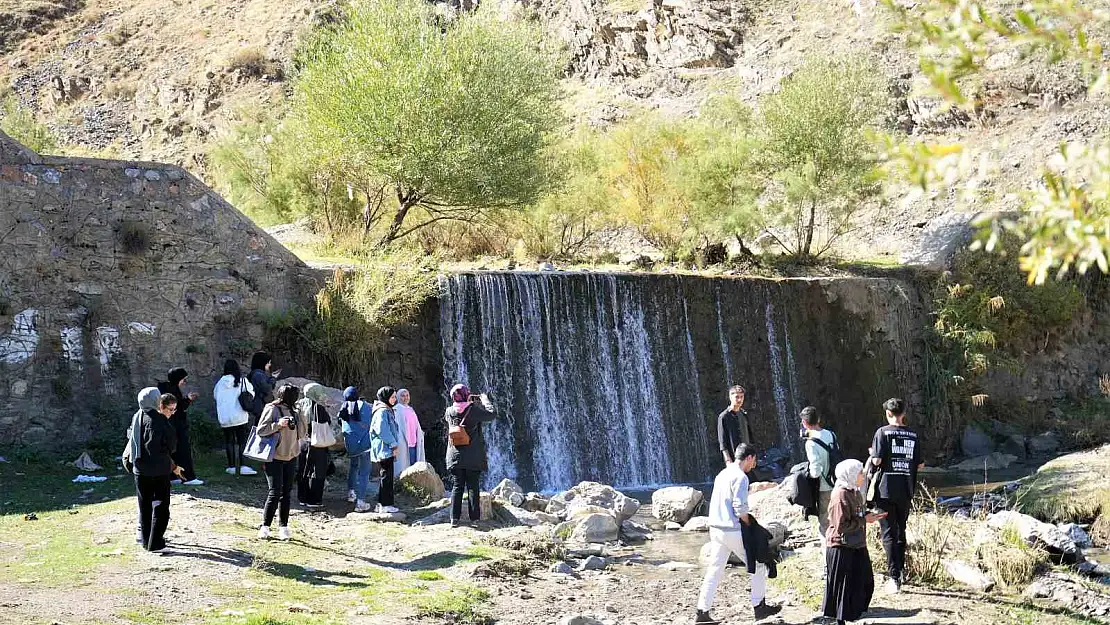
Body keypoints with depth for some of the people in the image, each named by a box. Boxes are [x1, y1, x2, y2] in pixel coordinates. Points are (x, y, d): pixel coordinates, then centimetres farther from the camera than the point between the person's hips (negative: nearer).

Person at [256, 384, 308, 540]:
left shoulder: (293, 411, 10)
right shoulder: (272, 409, -8)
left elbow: (302, 434, 13)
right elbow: (260, 430, -11)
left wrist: (301, 417, -1)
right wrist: (278, 424, -22)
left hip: (290, 457, 6)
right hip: (274, 458, -6)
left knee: (286, 493, 6)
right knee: (275, 493, -8)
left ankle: (283, 527, 10)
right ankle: (265, 526, 2)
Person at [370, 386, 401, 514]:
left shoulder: (388, 410, 18)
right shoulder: (382, 411, -14)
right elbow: (383, 431, -20)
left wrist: (395, 444, 13)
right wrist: (394, 445, -15)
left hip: (387, 449, 10)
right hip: (384, 449, -10)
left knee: (386, 477, 13)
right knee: (387, 477, -8)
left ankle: (382, 503, 18)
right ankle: (385, 504, -6)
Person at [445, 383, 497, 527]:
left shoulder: (449, 412, -1)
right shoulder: (474, 410, -13)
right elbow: (492, 414, -6)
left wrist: (467, 402, 23)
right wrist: (484, 400, 8)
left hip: (455, 456, 3)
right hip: (473, 456, -3)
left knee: (457, 486, 7)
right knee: (473, 486, 5)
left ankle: (454, 518, 2)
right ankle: (474, 517, 8)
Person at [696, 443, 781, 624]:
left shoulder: (723, 474, 14)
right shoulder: (740, 477, -12)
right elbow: (740, 507, -20)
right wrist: (749, 523, -3)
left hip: (715, 528, 8)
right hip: (733, 531, -8)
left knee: (714, 571, 9)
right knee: (758, 566, 8)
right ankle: (759, 607, 15)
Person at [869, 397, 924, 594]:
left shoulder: (883, 432, -8)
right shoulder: (912, 435, 4)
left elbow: (876, 460, -15)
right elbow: (919, 464, 7)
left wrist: (871, 455, 6)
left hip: (886, 490, -4)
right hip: (905, 491, 4)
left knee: (889, 534, 0)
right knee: (901, 532, 18)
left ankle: (894, 577, -6)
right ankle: (901, 572, 27)